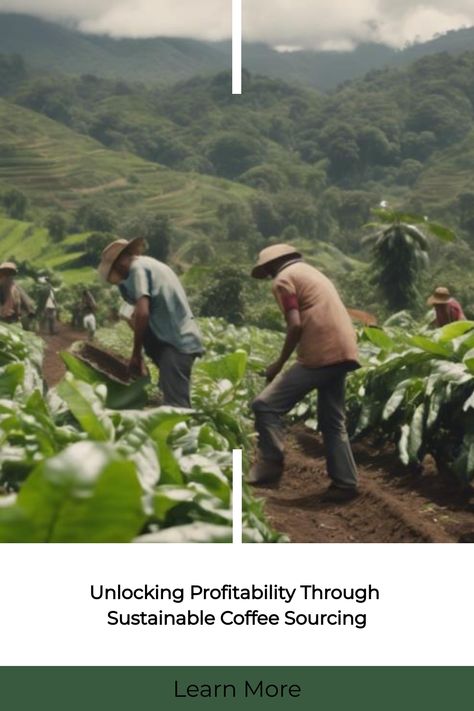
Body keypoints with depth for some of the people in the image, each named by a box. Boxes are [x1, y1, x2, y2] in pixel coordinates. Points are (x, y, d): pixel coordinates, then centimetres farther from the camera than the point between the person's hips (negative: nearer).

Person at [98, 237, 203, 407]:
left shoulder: (137, 267, -7)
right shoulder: (152, 264, 24)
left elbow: (142, 313, -19)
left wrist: (136, 354, -13)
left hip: (176, 342, -11)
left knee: (175, 405, -14)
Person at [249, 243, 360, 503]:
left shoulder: (283, 279, 1)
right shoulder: (312, 273, 27)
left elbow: (295, 325, -12)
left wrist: (280, 363, -3)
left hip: (321, 355, -9)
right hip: (342, 352, 9)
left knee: (265, 405, -4)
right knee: (333, 422, 15)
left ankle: (270, 467, -6)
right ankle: (345, 483, 15)